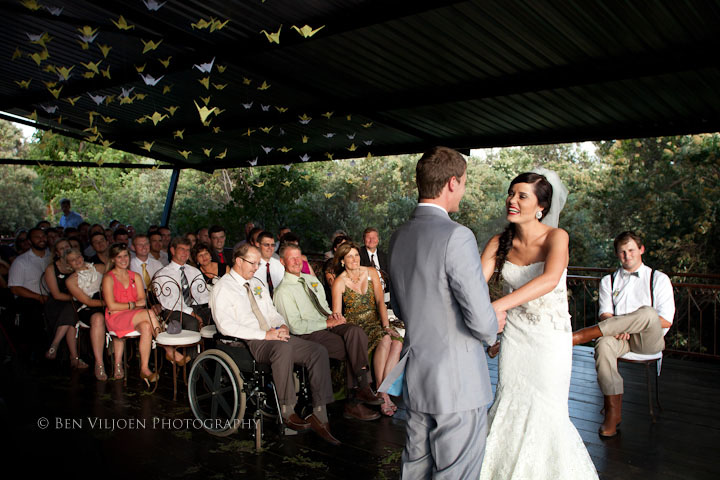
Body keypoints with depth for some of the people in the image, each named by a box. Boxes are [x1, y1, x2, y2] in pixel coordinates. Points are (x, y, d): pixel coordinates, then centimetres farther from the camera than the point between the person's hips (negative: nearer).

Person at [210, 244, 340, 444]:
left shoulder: (256, 283, 23)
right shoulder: (223, 288, -3)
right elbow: (226, 325, -17)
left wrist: (281, 325, 0)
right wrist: (265, 334, -22)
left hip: (275, 337, 8)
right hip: (249, 343, -8)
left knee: (319, 351, -14)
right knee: (283, 348, -40)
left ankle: (319, 416, -15)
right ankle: (287, 412, -28)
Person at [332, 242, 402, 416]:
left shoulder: (371, 273, 5)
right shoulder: (339, 282, -6)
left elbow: (380, 301, 1)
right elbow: (336, 315, -7)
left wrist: (386, 325, -12)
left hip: (375, 321, 4)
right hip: (354, 325, -4)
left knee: (397, 342, -26)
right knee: (384, 340, -31)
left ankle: (383, 390, -24)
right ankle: (381, 393, -25)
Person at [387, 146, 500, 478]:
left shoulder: (399, 236, 5)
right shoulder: (457, 236, -20)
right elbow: (482, 321, -21)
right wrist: (493, 327, 1)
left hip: (415, 378, 8)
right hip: (457, 383, -8)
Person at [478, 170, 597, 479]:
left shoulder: (556, 237, -17)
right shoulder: (499, 243, -3)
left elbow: (550, 279, -36)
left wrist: (497, 306, -47)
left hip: (550, 338, -3)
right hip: (514, 336, 4)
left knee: (545, 412, 4)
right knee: (509, 407, 10)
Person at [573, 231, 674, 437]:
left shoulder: (659, 279, 11)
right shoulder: (608, 281, 18)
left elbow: (666, 321, 0)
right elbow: (605, 315, 6)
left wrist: (631, 322, -13)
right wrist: (619, 328, -18)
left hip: (650, 339, -1)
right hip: (619, 337, 2)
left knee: (647, 312, -36)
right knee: (603, 345, -35)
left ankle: (576, 337, -39)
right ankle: (613, 410, -27)